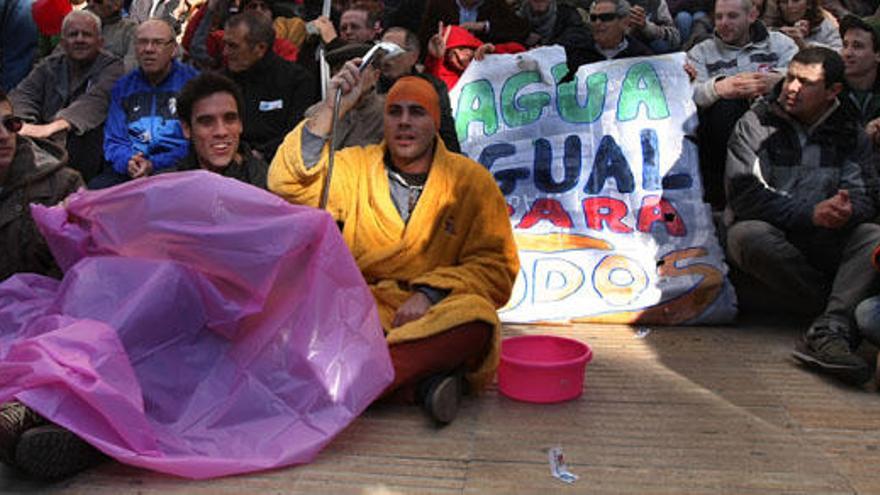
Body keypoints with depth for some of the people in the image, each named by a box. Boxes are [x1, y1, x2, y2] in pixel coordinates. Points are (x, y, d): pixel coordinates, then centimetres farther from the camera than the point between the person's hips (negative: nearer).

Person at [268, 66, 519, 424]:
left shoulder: (471, 180, 6)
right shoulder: (355, 167, 11)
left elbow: (496, 267, 2)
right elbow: (287, 184, -4)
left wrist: (431, 292, -14)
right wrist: (330, 110, -10)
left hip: (436, 320, -1)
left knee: (475, 318, -34)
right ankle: (420, 380, -30)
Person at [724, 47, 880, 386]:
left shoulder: (850, 135, 12)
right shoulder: (755, 124, 2)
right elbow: (744, 195, -11)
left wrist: (847, 210, -25)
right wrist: (811, 213, -21)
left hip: (825, 243, 2)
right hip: (768, 234, -2)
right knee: (749, 235, -36)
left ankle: (828, 332, -42)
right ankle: (846, 314, -24)